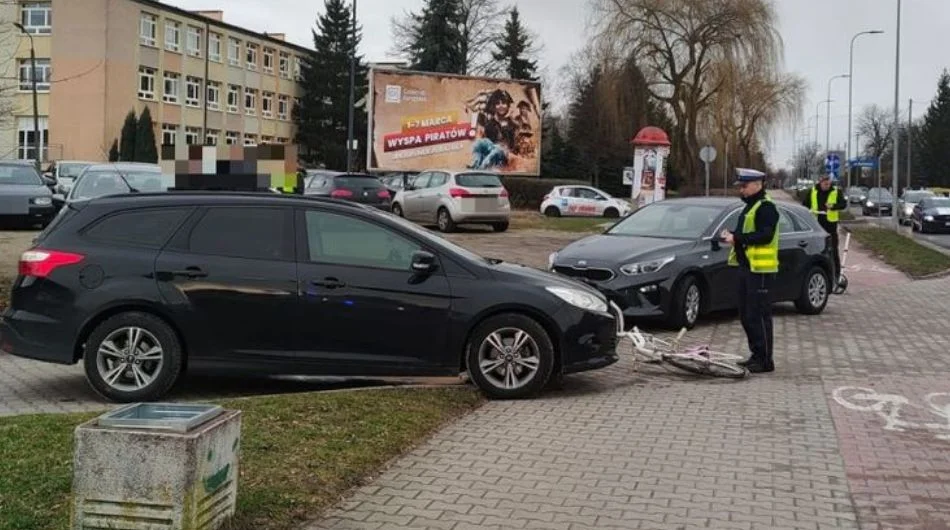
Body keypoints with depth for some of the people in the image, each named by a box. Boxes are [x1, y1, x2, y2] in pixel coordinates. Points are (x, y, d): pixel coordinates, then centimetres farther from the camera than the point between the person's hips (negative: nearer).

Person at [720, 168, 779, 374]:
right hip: (747, 266, 11)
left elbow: (765, 235, -22)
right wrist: (731, 235, 7)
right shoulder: (750, 206, 20)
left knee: (759, 315, -8)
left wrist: (737, 237, -21)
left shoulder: (766, 207, -12)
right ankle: (756, 355, 22)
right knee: (746, 315, 13)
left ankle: (765, 360, -3)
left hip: (760, 269, -11)